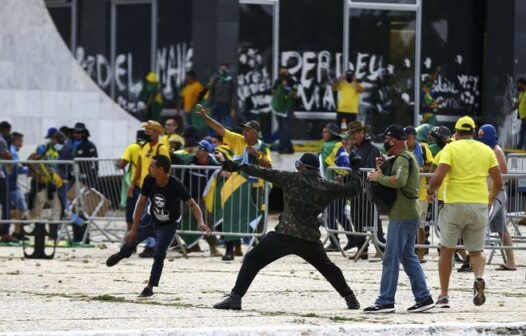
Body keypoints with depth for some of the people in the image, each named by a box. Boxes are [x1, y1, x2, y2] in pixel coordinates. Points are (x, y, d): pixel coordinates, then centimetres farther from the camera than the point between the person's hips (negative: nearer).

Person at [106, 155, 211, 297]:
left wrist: (200, 223, -47)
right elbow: (141, 203, -14)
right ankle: (122, 254, 50)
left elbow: (192, 204, -30)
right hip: (152, 219, 4)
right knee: (132, 237, 13)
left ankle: (150, 287, 0)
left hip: (169, 225, -4)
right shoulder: (149, 181, -22)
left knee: (159, 254, -15)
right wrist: (134, 229, -13)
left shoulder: (175, 185, -33)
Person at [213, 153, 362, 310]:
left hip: (285, 235, -4)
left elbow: (266, 174, 0)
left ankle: (235, 297, -10)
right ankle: (350, 299, 25)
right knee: (327, 267, 27)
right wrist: (354, 172, 32)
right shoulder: (327, 187, 7)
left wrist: (239, 167, 6)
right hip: (311, 239, 4)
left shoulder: (293, 179, 0)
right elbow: (352, 190, 14)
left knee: (252, 260, 2)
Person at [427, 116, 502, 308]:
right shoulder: (486, 150, 8)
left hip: (455, 204, -2)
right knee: (476, 250, 13)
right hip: (479, 205, 2)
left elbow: (438, 177, -14)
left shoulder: (451, 148, -3)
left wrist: (430, 191, 6)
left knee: (447, 250, 10)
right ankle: (479, 278, -18)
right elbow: (498, 182, 7)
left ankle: (444, 295, 11)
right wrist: (492, 198, 25)